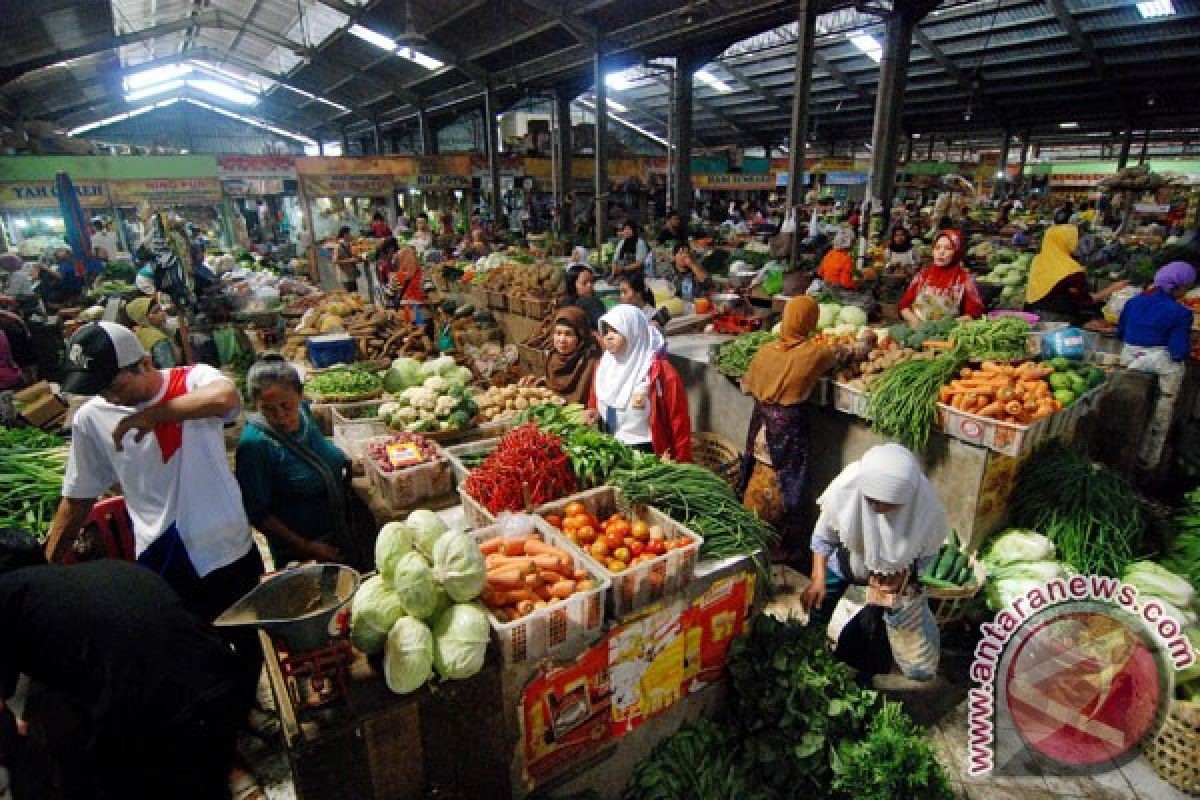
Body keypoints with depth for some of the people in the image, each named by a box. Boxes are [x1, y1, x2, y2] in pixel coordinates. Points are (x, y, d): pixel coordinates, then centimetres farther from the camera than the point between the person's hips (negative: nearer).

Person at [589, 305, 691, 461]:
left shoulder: (660, 371, -13)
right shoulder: (603, 367, 5)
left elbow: (679, 422, -12)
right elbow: (594, 406, 19)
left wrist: (677, 466, -12)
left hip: (648, 454, -5)